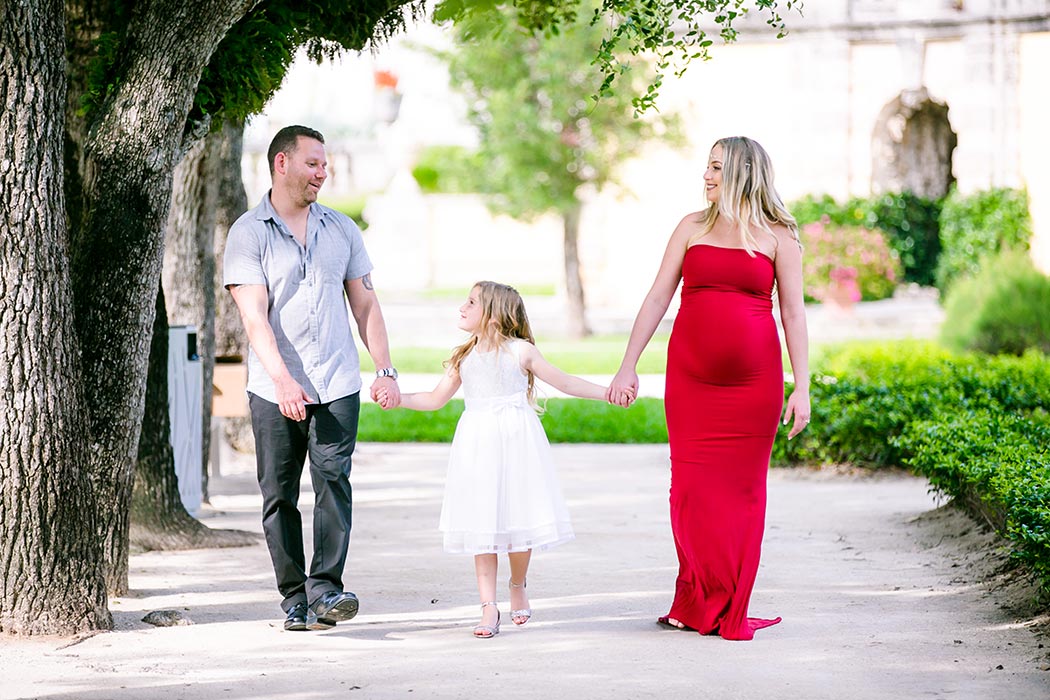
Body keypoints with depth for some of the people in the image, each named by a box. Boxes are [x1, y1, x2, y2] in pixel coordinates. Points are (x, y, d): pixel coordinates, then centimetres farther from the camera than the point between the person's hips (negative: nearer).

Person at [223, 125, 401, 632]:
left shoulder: (341, 228, 13)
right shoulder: (248, 233, -1)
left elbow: (365, 304, 16)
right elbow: (254, 315, -10)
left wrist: (385, 369, 5)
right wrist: (283, 380, -21)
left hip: (337, 386, 2)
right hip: (275, 392, -2)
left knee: (333, 482, -11)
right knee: (278, 495, 2)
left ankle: (326, 589, -14)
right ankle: (294, 599, 9)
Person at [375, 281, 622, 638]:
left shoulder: (520, 351, 2)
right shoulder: (463, 357, 12)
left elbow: (564, 382, 8)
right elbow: (436, 398, 17)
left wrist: (608, 392, 3)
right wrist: (398, 398, 4)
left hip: (515, 441, -3)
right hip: (477, 445, 3)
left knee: (517, 520, -1)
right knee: (482, 525, -2)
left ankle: (518, 588, 25)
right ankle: (489, 607, 0)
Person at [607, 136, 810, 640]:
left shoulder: (777, 237, 4)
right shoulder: (692, 228, 10)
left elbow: (793, 314, 3)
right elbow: (658, 298, 9)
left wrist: (801, 388, -3)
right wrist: (628, 367, 3)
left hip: (753, 379, -2)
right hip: (690, 375, 2)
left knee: (742, 489, 2)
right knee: (692, 486, -1)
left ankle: (729, 611, 10)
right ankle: (698, 605, 8)